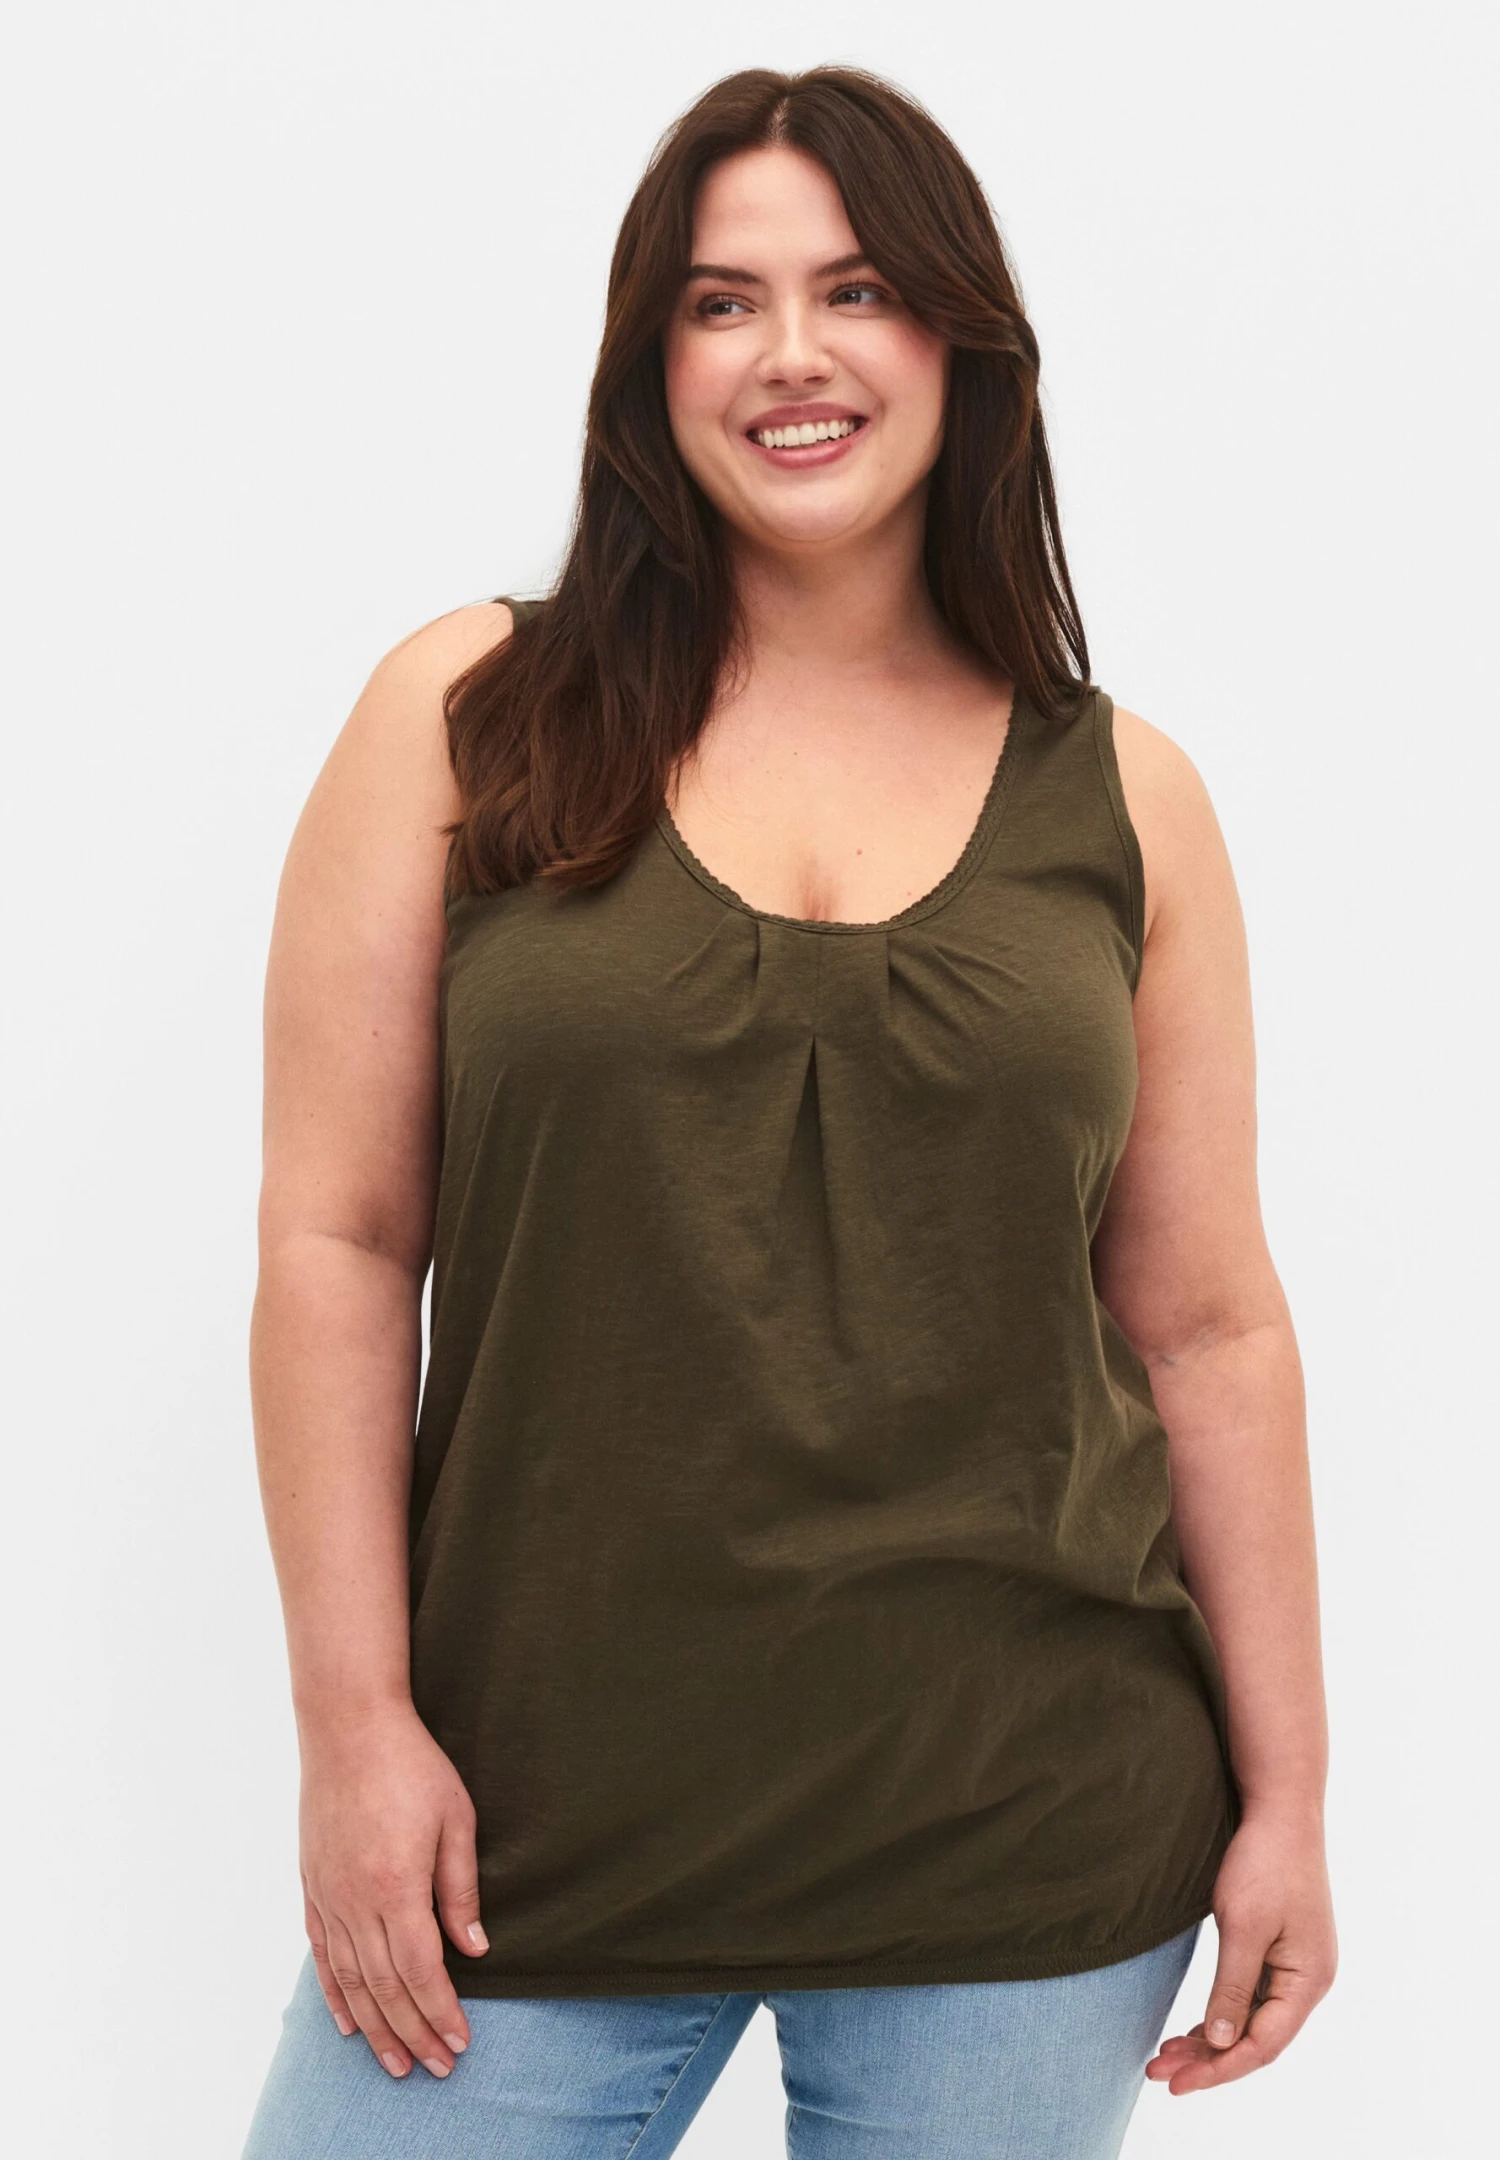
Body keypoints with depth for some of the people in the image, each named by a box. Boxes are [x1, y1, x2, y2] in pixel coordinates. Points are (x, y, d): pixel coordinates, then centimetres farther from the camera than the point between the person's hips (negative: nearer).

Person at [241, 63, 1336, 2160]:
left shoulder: (1121, 797, 5)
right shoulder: (469, 718, 1)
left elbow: (1209, 1327, 7)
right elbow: (338, 1241, -1)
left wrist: (1286, 1793, 5)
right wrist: (356, 1724, -6)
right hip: (538, 1813, -1)